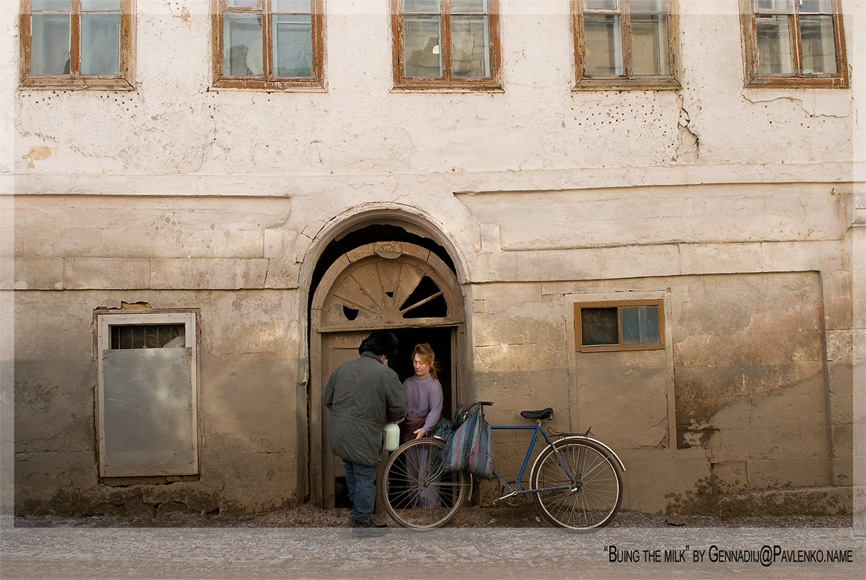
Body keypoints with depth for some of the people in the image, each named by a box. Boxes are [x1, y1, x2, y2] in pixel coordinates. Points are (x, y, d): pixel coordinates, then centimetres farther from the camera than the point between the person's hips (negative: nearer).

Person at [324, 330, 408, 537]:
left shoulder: (342, 368, 8)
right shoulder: (385, 374, -10)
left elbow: (328, 400, 15)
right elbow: (400, 407, -9)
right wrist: (390, 418, 12)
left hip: (339, 433, 7)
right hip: (363, 437, -7)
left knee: (352, 472, 24)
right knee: (365, 477, 6)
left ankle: (357, 507, 42)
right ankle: (363, 522, 15)